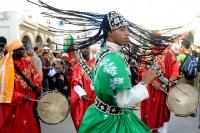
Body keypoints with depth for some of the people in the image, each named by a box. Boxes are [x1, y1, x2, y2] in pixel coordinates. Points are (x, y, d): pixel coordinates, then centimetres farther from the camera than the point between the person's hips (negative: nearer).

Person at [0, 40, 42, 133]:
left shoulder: (27, 63, 5)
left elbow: (36, 75, 10)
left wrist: (36, 84, -11)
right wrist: (20, 96, -26)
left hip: (29, 103, 6)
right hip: (14, 105, -6)